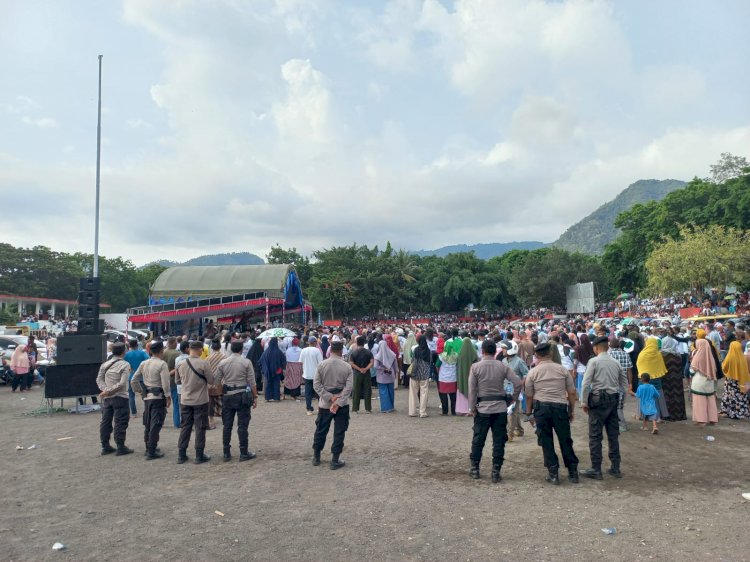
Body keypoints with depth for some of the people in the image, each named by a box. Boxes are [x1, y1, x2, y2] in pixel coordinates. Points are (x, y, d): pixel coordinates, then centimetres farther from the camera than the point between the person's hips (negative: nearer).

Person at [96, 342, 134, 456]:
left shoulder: (105, 364, 8)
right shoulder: (125, 365, -11)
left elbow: (99, 379, 4)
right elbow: (122, 383, -18)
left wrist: (106, 390, -7)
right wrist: (109, 391, -12)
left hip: (106, 398, 6)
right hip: (120, 397, -6)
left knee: (105, 421, 13)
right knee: (120, 422, -1)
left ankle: (105, 446, 21)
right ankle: (120, 447, 1)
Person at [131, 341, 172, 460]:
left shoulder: (144, 364, 7)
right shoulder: (162, 364, -13)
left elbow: (133, 381, 11)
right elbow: (165, 384, -19)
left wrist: (141, 391, 19)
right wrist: (168, 397, -8)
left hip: (147, 397, 7)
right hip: (158, 397, -7)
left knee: (147, 424, 17)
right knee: (155, 425, -2)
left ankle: (149, 448, 29)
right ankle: (151, 452, 0)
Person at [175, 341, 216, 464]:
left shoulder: (181, 364, -1)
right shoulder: (204, 363, -16)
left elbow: (177, 381, 11)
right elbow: (211, 380, -10)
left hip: (185, 400, 4)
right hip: (200, 401, -4)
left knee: (185, 427, 14)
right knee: (200, 428, 6)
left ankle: (181, 455, 19)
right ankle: (199, 456, 11)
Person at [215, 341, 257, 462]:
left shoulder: (222, 363, 1)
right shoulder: (246, 362, -7)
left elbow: (217, 382, 5)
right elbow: (252, 382, -8)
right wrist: (255, 397, 1)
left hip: (227, 396, 3)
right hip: (242, 396, -3)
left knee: (227, 426, 9)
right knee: (242, 426, 2)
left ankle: (226, 454, 15)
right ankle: (244, 453, 7)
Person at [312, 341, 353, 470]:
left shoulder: (321, 365, -5)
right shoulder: (347, 366, -8)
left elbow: (316, 384, -9)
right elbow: (348, 387, -14)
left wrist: (329, 397, -11)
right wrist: (338, 402, -15)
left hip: (325, 404, 2)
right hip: (342, 405, -2)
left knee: (320, 431, 15)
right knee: (339, 432, 7)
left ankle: (316, 457, 27)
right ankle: (335, 460, 10)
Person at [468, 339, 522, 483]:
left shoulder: (475, 367, -6)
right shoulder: (503, 367, -2)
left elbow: (472, 389, -7)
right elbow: (518, 383, -7)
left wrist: (472, 408, 1)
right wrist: (513, 399, 7)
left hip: (482, 408, -1)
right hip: (500, 408, 1)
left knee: (478, 439, 12)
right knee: (499, 441, 7)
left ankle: (474, 469, 21)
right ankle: (496, 472, 9)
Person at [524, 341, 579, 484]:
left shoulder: (532, 372, 0)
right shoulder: (562, 369, 4)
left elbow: (529, 396, 2)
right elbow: (572, 392, 5)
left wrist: (529, 413, 13)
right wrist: (572, 410, 15)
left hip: (541, 408, -1)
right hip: (560, 407, 1)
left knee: (546, 442, 8)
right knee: (565, 441, 12)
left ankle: (553, 474, 12)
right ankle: (573, 472, 21)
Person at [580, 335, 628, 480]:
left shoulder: (594, 361, -9)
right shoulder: (616, 362, 8)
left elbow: (586, 383, -13)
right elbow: (624, 385, 12)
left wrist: (585, 402, -4)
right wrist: (617, 398, 17)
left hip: (598, 399, -6)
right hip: (613, 399, 6)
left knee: (595, 436, 0)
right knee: (613, 435, 13)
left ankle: (596, 469, 3)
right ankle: (615, 468, 20)